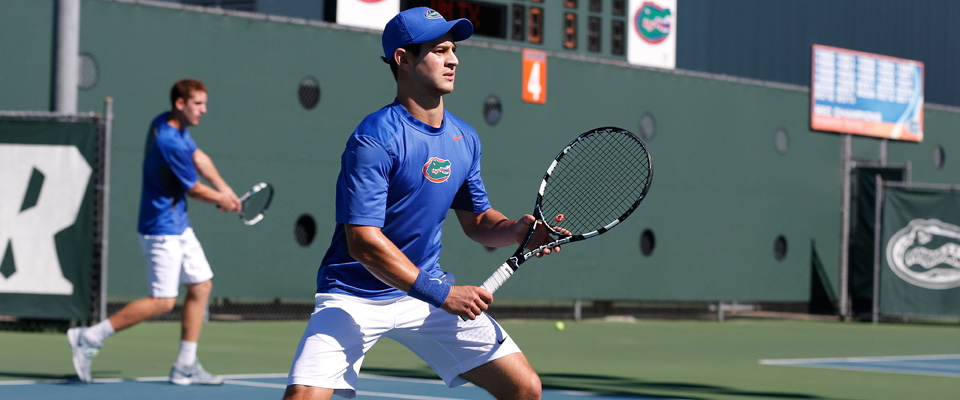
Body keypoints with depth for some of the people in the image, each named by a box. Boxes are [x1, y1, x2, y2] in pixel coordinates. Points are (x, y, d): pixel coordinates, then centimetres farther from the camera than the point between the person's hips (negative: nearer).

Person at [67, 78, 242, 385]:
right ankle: (89, 338, -3)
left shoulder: (171, 124, 6)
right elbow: (194, 189, -13)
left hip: (179, 226, 10)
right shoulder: (170, 142, -24)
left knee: (201, 286, 11)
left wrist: (225, 190, 6)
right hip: (161, 229, -10)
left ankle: (185, 366, 14)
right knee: (162, 301, -9)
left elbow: (199, 158, 17)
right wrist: (221, 200, 5)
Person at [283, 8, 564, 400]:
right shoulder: (373, 139, -19)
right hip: (355, 297, -6)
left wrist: (518, 230, -7)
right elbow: (364, 241, -24)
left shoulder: (465, 139, 4)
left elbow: (477, 220, 15)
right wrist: (442, 294, -27)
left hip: (430, 289, 6)